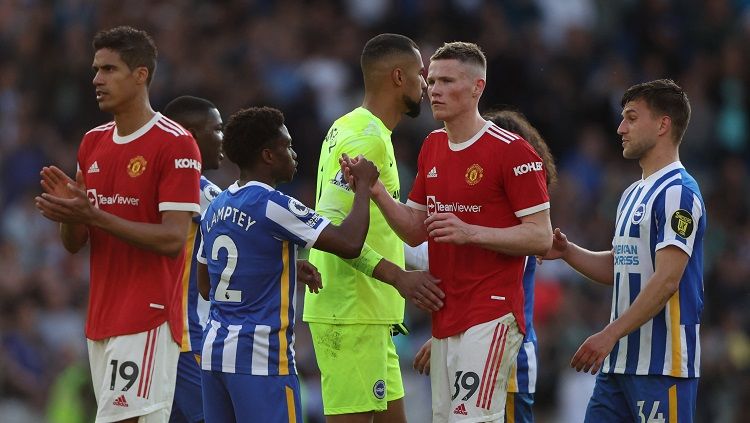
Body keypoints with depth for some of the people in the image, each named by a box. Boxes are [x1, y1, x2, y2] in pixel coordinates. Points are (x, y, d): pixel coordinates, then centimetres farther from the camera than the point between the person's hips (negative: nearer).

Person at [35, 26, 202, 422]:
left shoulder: (175, 144, -9)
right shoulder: (93, 142, 14)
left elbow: (172, 239, -17)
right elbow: (73, 243, 15)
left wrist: (93, 216, -23)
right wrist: (65, 209, -8)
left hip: (147, 319, -8)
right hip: (101, 317, 8)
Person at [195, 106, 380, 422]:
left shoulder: (216, 207, 13)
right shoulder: (273, 206, -13)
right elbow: (349, 244, -18)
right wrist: (364, 186, -2)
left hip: (215, 349, 8)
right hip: (261, 359, -8)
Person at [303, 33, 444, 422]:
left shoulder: (350, 128, 17)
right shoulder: (368, 138, -14)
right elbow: (333, 227, -23)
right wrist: (397, 276, -26)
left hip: (365, 313, 11)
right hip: (352, 313, -11)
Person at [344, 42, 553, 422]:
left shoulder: (511, 151, -10)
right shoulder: (432, 148, 15)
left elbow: (541, 237, -11)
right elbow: (415, 231, 16)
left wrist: (471, 232, -22)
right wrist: (376, 191, -1)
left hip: (490, 315, -8)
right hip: (444, 316, 8)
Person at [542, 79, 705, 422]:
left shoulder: (678, 193, -12)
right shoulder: (633, 194, 20)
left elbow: (666, 280, -20)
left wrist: (610, 335, -24)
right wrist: (568, 252, 7)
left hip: (662, 364, -10)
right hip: (619, 361, 10)